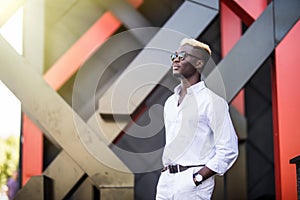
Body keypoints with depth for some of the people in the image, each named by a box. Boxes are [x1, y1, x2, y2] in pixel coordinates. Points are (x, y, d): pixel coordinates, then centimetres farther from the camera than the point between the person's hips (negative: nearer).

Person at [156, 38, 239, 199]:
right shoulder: (170, 102, 16)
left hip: (192, 184, -6)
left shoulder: (212, 101, -7)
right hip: (165, 179, 7)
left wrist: (197, 178, -16)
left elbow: (228, 150, -12)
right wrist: (165, 175, 10)